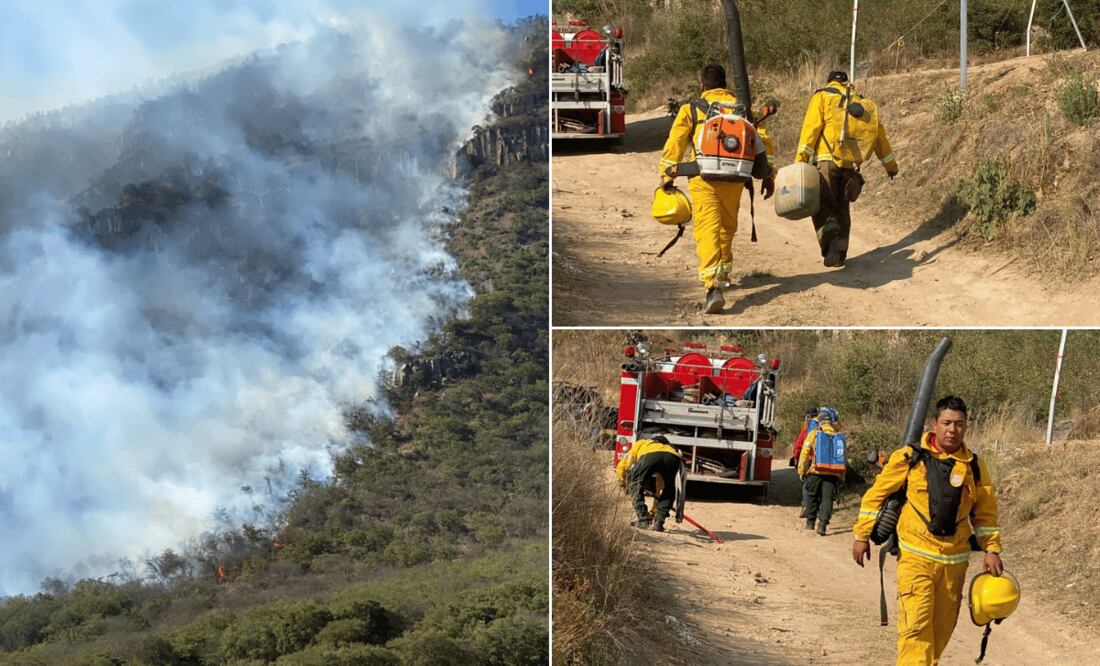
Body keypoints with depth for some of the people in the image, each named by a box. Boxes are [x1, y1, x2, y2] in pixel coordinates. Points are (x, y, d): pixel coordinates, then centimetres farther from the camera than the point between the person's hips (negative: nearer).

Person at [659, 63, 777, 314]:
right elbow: (762, 139, 7)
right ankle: (723, 275, 40)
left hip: (703, 178, -3)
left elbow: (675, 143, -1)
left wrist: (667, 176, 3)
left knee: (707, 230, -11)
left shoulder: (690, 109, 6)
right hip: (734, 179, 3)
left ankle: (712, 287, -29)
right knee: (727, 227, 24)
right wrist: (769, 175, 11)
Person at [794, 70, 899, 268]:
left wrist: (800, 160, -11)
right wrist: (890, 165, 37)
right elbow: (880, 137, 26)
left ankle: (832, 244, -22)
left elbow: (811, 128, -6)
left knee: (822, 206, 0)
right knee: (841, 208, 17)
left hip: (826, 162, -4)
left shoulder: (822, 97, 8)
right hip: (851, 165, 4)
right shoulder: (863, 104, 21)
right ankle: (839, 252, 10)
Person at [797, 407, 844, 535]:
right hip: (832, 473, 0)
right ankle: (822, 524, -10)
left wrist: (801, 470, 9)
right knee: (827, 499, 1)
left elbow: (805, 453, -1)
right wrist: (842, 476, 14)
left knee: (812, 497, 15)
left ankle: (810, 522, 23)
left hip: (815, 472, 0)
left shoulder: (813, 433, -2)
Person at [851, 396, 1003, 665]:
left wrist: (991, 550, 6)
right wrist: (862, 535, 3)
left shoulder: (974, 467, 7)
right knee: (916, 624, -14)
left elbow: (985, 513, 15)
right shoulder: (910, 457, -2)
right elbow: (877, 494, 4)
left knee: (942, 627, 10)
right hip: (915, 557, -3)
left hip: (954, 560, 4)